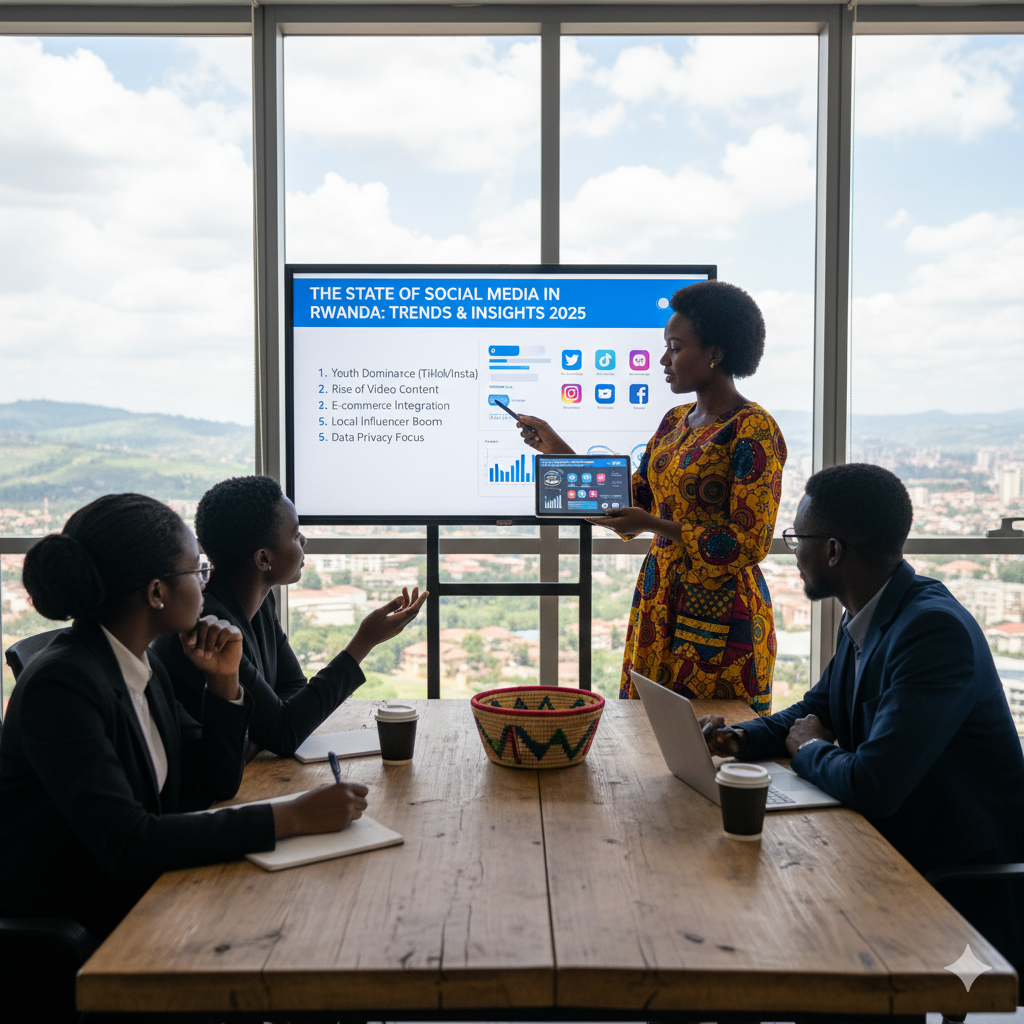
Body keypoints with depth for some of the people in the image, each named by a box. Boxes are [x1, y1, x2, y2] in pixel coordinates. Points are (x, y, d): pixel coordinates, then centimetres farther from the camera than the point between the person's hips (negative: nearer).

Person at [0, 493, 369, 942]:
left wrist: (224, 681, -3)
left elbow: (211, 785, 11)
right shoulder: (59, 685, -22)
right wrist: (292, 817, -30)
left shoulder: (144, 668, 4)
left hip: (141, 896, 8)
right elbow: (127, 844, -31)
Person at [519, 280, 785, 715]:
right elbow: (632, 502, 13)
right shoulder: (675, 422, 11)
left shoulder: (753, 430, -13)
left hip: (719, 618, -7)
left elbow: (751, 543, -17)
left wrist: (656, 526, -22)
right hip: (657, 604, 7)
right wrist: (559, 450, 9)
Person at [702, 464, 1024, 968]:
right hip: (894, 853, 8)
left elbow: (872, 786, -33)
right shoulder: (864, 619, 4)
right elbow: (814, 710, 19)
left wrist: (809, 748, -10)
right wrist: (740, 737, -2)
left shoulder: (934, 629, -26)